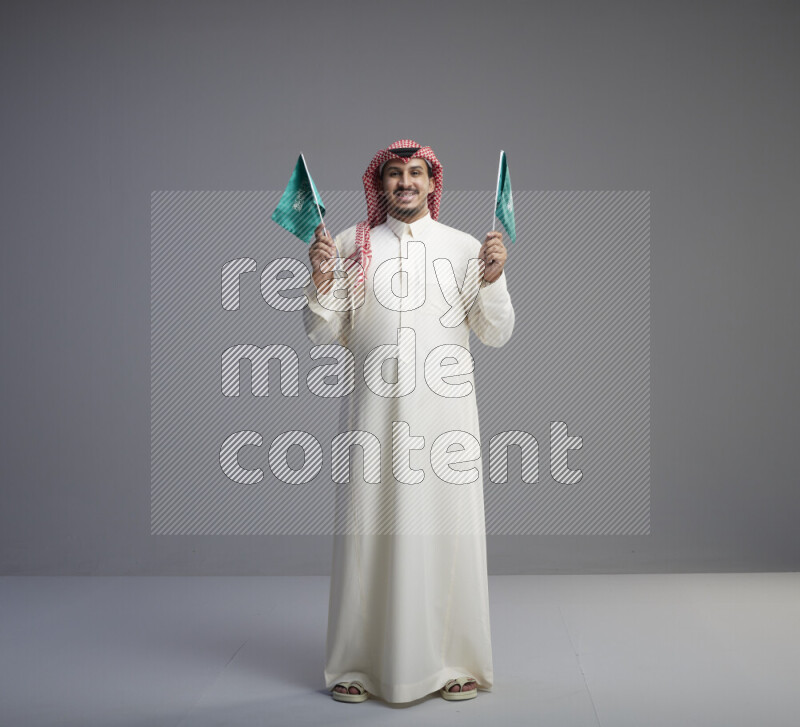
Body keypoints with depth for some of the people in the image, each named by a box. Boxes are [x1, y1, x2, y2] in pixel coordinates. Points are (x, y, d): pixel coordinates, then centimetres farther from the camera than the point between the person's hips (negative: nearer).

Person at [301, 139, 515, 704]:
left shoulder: (466, 247, 10)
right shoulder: (351, 245, 10)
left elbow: (497, 335, 6)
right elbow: (325, 336, 7)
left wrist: (493, 277, -7)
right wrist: (323, 278, -7)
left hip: (444, 407, 0)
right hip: (374, 409, 0)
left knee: (447, 528, 1)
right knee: (368, 529, 1)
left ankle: (456, 663, 16)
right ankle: (360, 665, 15)